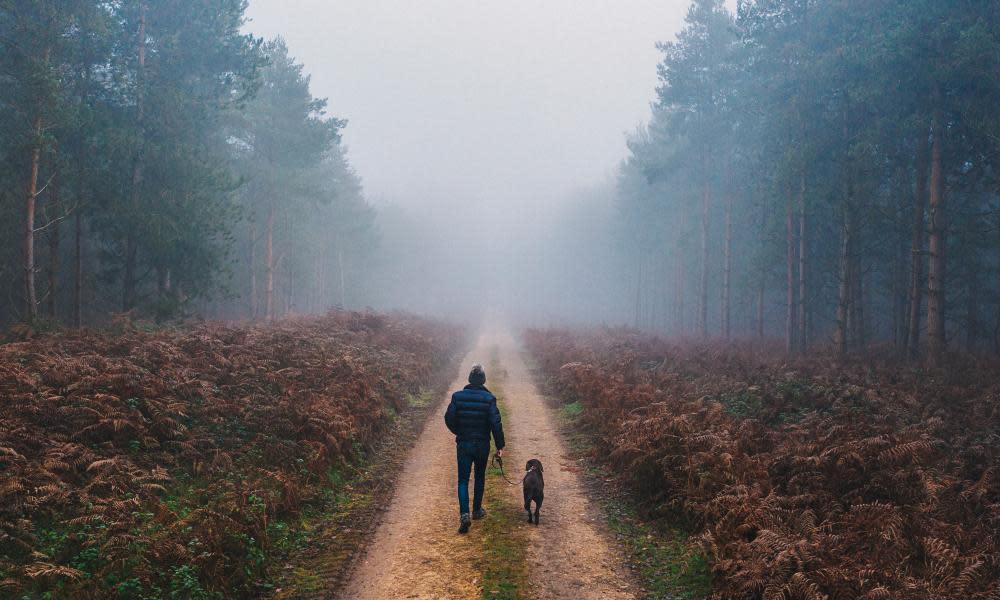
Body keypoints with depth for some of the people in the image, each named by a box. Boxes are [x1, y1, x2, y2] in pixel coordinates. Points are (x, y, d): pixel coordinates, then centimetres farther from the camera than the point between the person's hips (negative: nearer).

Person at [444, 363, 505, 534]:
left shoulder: (458, 396, -6)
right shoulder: (489, 398, -11)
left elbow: (449, 418, -3)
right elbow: (496, 423, -14)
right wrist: (500, 445, -5)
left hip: (463, 444, 0)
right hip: (482, 445, 0)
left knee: (463, 480, 3)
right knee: (480, 478, 20)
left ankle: (464, 514, -14)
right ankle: (477, 510, 31)